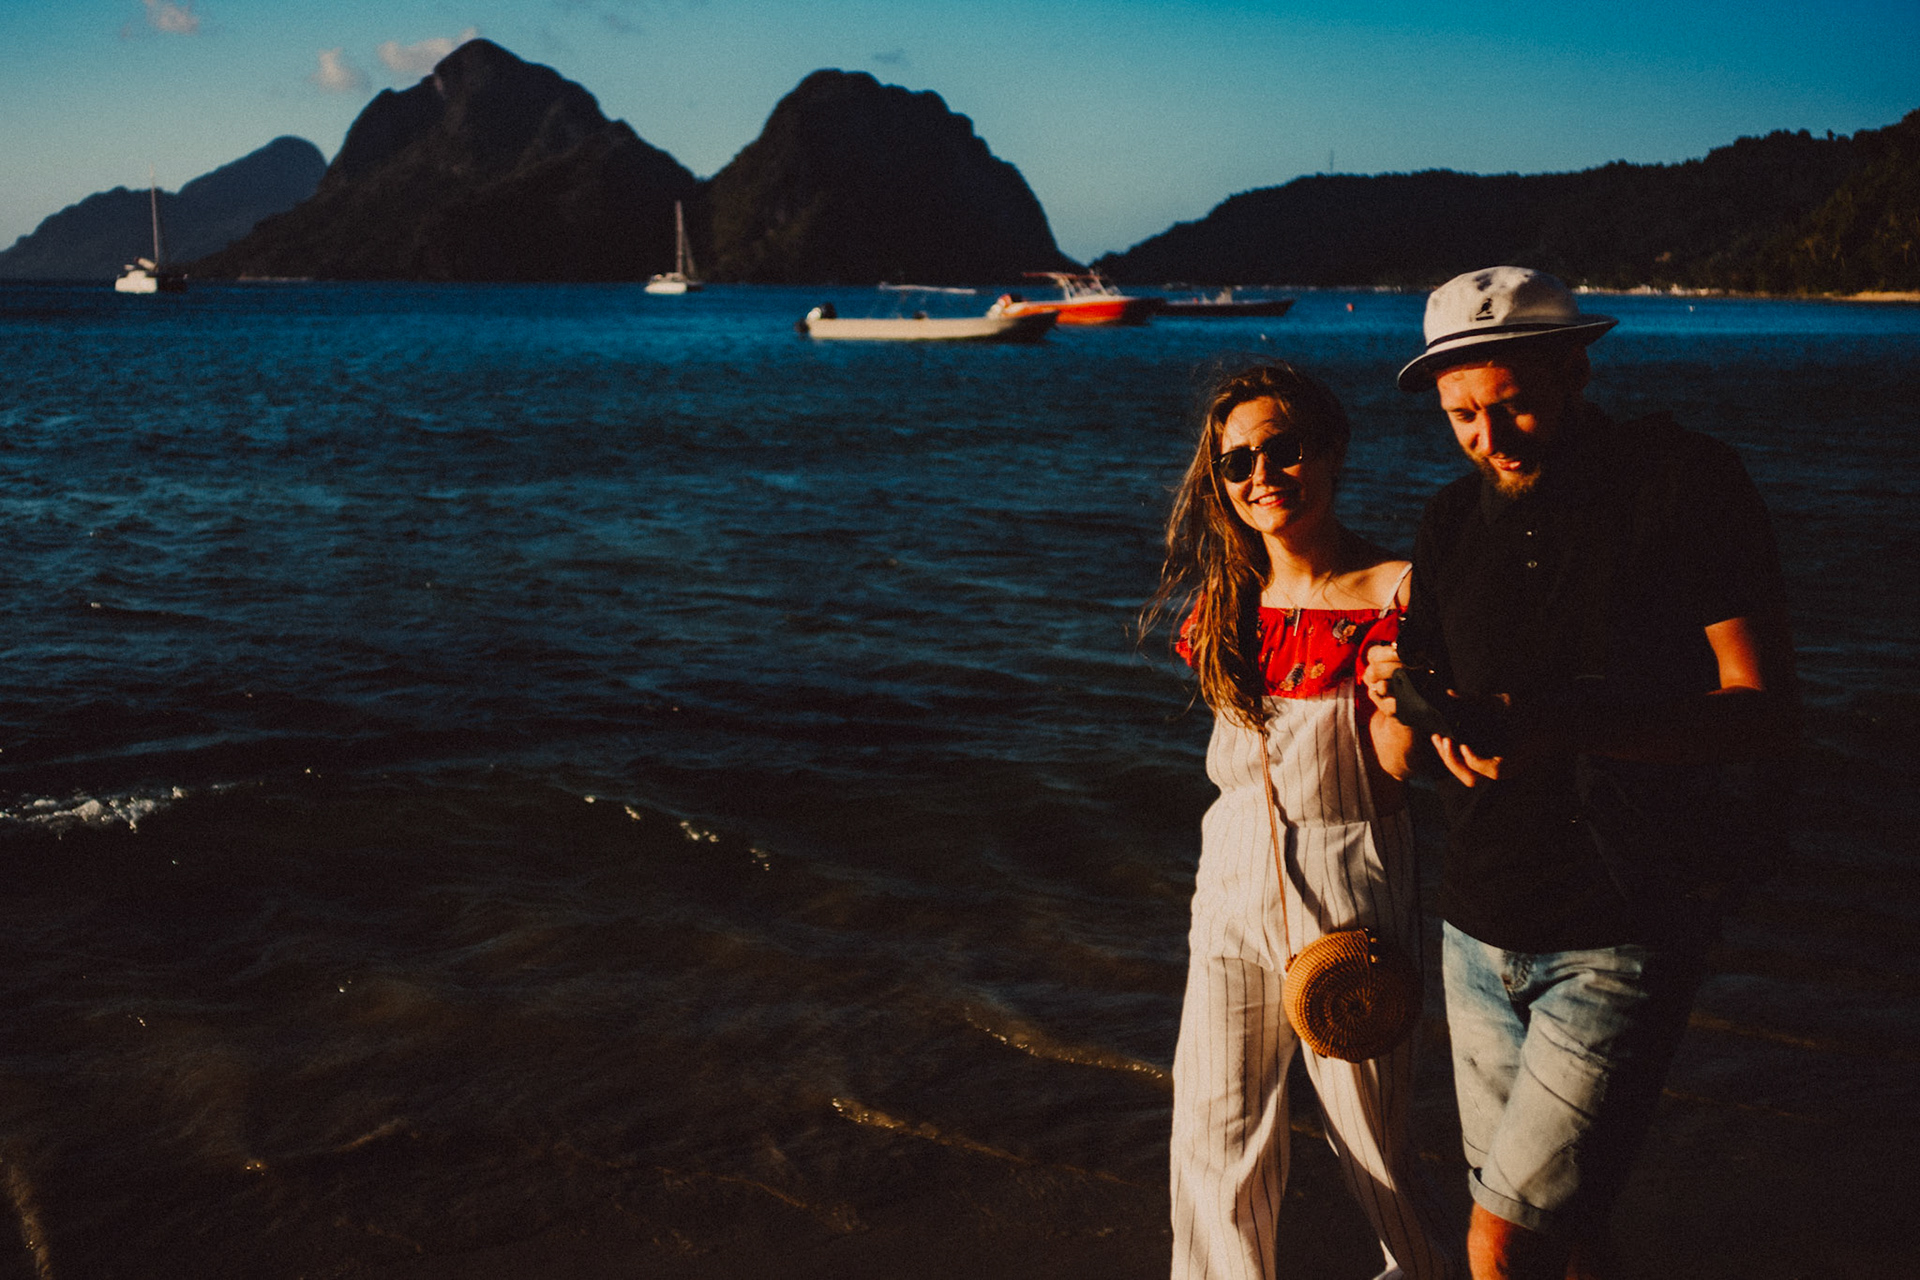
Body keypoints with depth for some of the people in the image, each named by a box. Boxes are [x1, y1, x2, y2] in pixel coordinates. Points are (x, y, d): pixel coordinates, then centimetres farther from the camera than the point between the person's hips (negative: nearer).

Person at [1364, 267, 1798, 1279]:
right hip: (1481, 929, 5)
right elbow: (1400, 759, 8)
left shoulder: (1684, 484, -8)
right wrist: (1397, 705, -17)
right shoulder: (1452, 525, 7)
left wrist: (1567, 726, -31)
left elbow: (1765, 712, -16)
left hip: (1624, 937, -5)